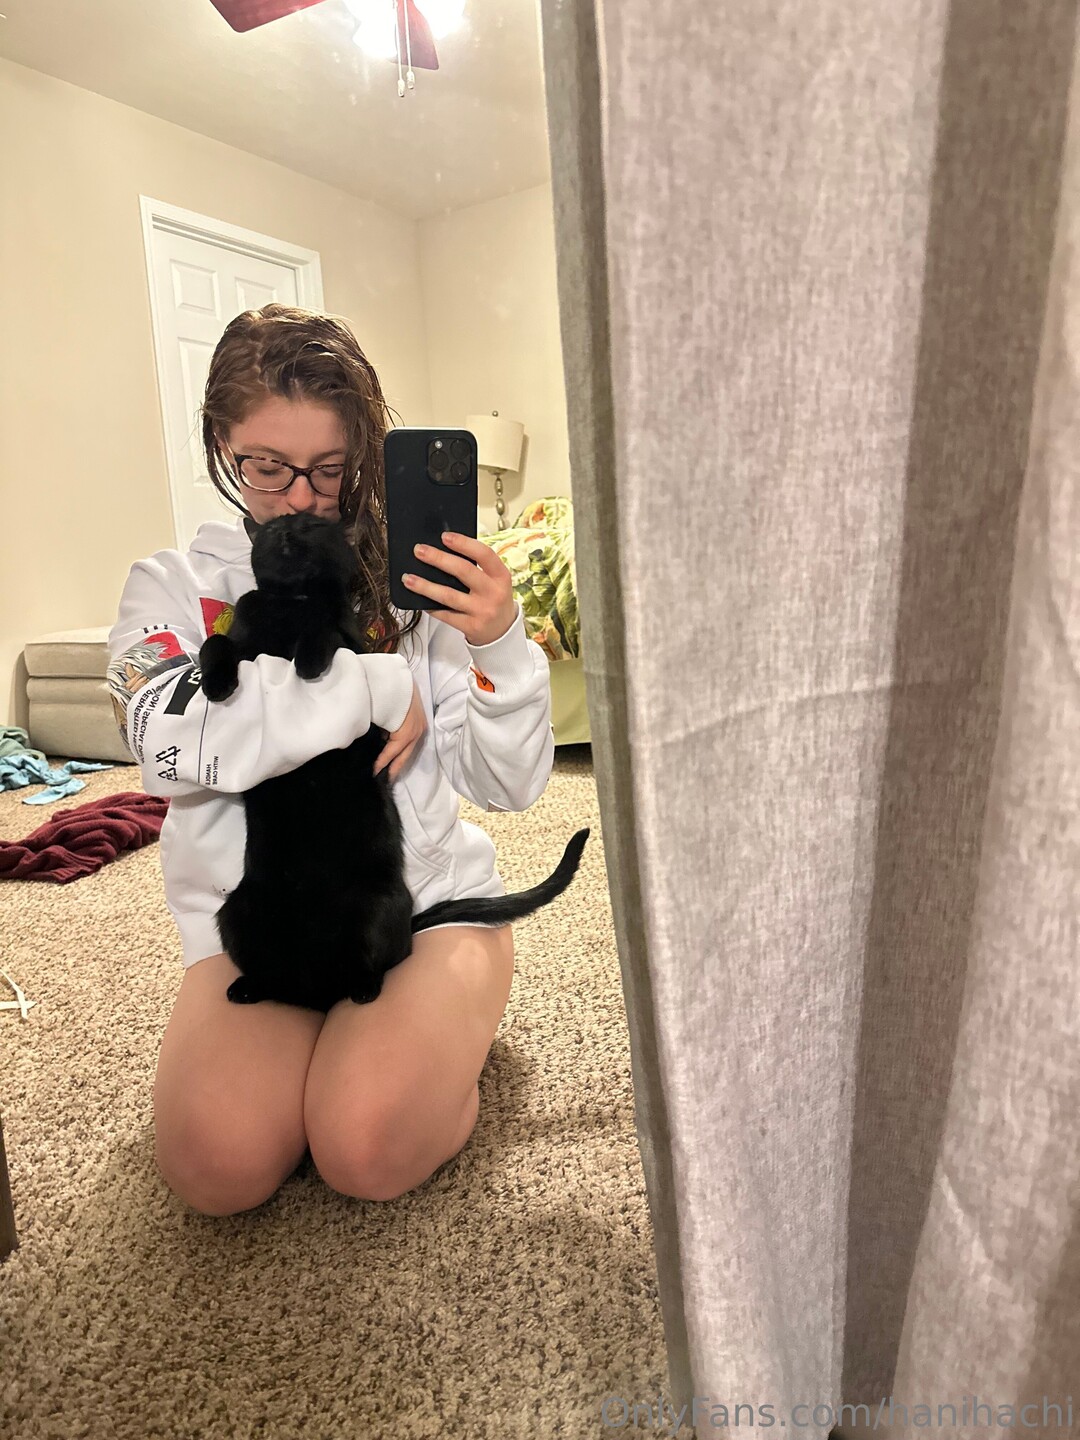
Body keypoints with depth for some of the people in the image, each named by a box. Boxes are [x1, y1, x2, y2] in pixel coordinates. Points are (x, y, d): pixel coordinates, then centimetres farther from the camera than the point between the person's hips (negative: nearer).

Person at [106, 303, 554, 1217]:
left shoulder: (413, 581, 0)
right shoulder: (175, 587, 3)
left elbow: (511, 786, -4)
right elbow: (169, 738, -20)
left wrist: (502, 643, -21)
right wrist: (375, 686, -17)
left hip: (427, 899, -1)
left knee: (369, 1149, -20)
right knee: (219, 1163, -19)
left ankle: (447, 1035, 11)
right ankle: (315, 1041, 12)